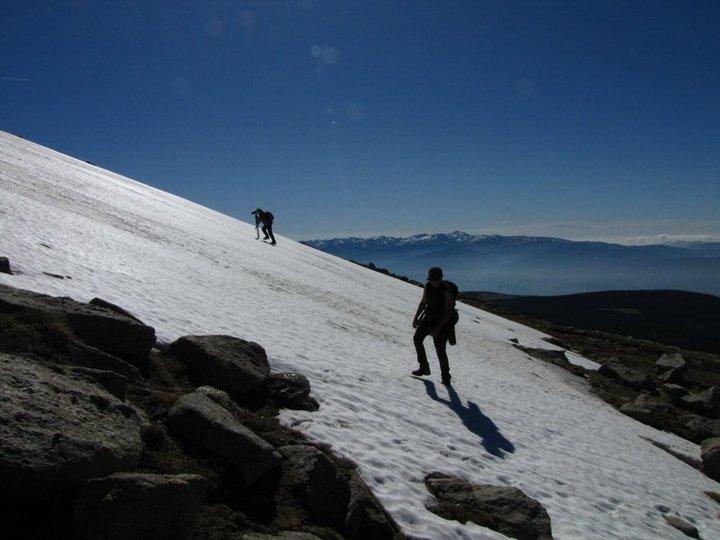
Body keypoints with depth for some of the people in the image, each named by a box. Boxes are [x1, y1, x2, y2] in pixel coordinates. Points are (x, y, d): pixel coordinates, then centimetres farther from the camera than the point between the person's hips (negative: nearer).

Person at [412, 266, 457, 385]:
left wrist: (437, 328, -26)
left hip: (443, 322, -6)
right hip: (428, 318, 6)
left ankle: (445, 376, 11)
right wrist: (416, 317, 4)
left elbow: (448, 311, -23)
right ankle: (424, 368, 13)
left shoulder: (447, 290, -23)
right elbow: (423, 302, 11)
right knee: (417, 339, -1)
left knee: (440, 349, -8)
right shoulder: (428, 286, -3)